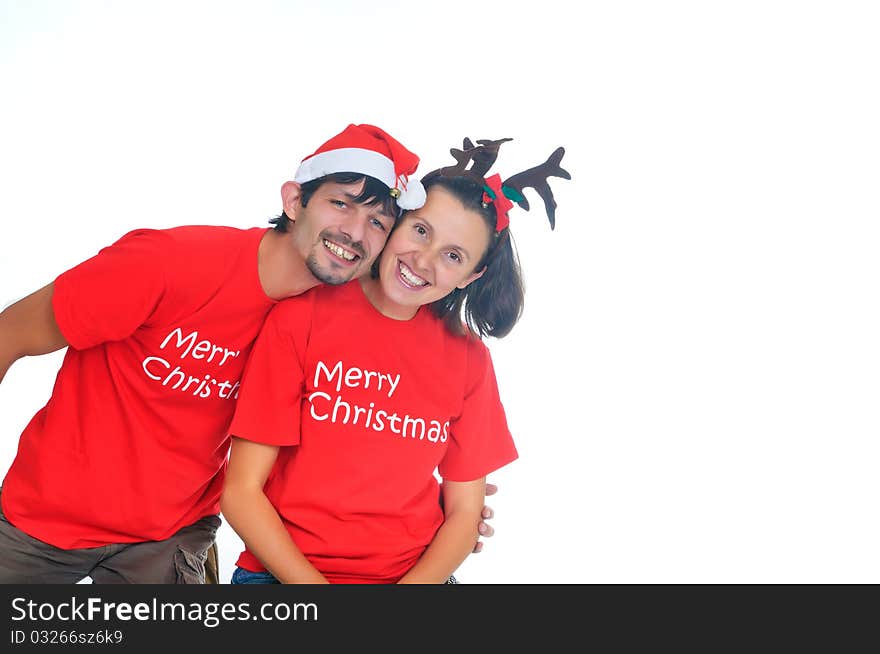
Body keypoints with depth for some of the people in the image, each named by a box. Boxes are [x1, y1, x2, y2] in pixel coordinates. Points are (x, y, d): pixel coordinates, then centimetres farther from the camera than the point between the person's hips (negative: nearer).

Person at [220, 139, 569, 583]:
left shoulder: (469, 359, 3)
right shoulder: (302, 317, -5)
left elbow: (463, 515, 6)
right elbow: (240, 493, -6)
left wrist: (414, 583, -10)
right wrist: (312, 584, -14)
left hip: (415, 576, 2)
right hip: (287, 572, -2)